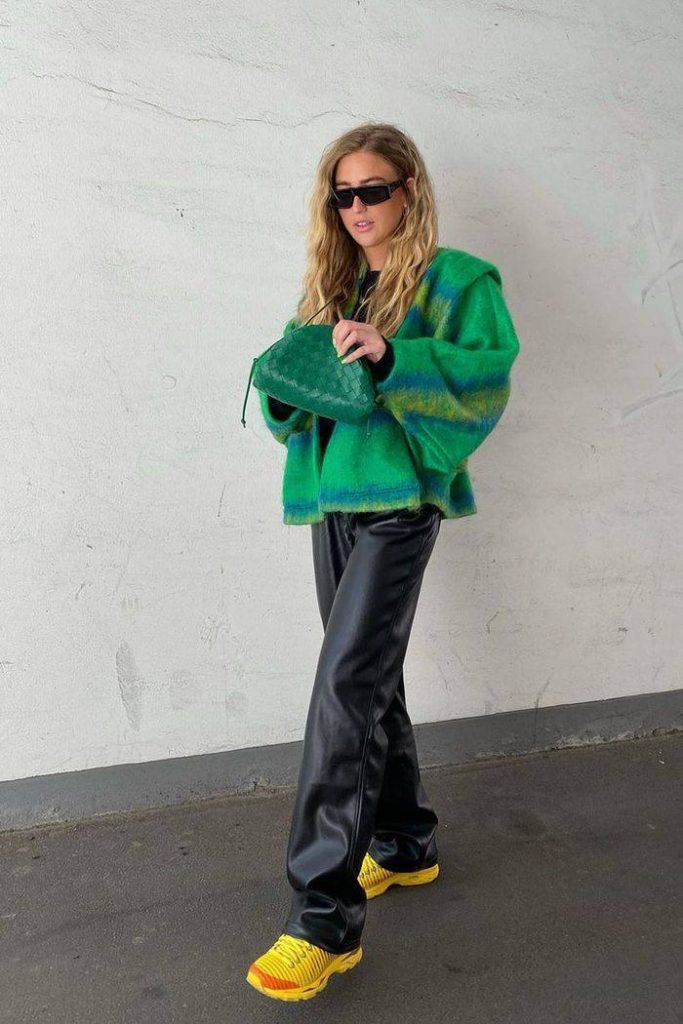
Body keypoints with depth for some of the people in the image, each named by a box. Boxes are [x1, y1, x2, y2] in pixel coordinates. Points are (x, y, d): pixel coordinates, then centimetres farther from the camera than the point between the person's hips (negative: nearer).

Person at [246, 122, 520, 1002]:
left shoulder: (454, 280, 0)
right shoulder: (329, 286, 19)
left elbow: (488, 374, -14)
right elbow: (296, 401, 19)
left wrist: (392, 357, -26)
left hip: (398, 502, -7)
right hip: (332, 500, 7)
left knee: (345, 685, -15)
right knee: (371, 682, 14)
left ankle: (324, 918, -7)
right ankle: (405, 846, 32)